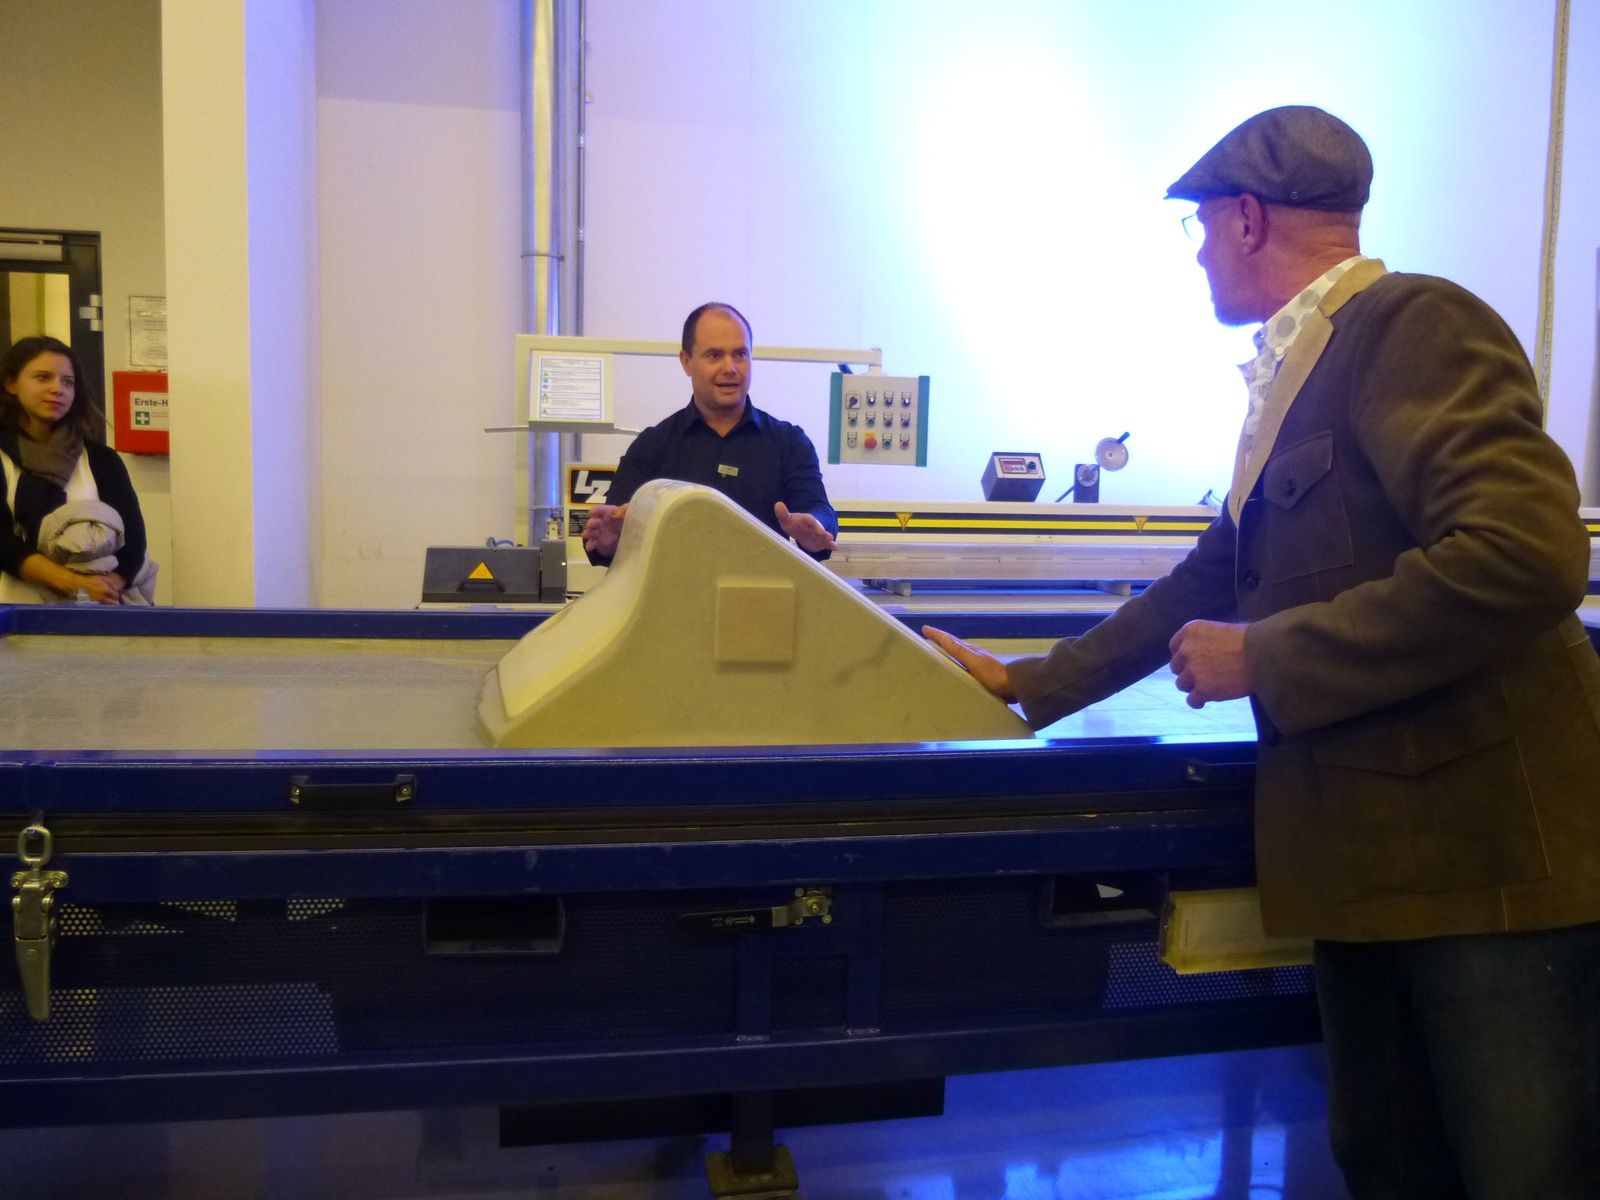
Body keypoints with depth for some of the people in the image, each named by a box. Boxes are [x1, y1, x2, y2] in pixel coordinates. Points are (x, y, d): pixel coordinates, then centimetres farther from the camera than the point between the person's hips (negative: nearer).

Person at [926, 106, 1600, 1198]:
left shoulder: (1415, 322, -13)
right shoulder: (1293, 370, 15)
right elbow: (1216, 579, 20)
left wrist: (1265, 658, -17)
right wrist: (1029, 684, 22)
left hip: (1492, 854, -9)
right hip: (1372, 855, 9)